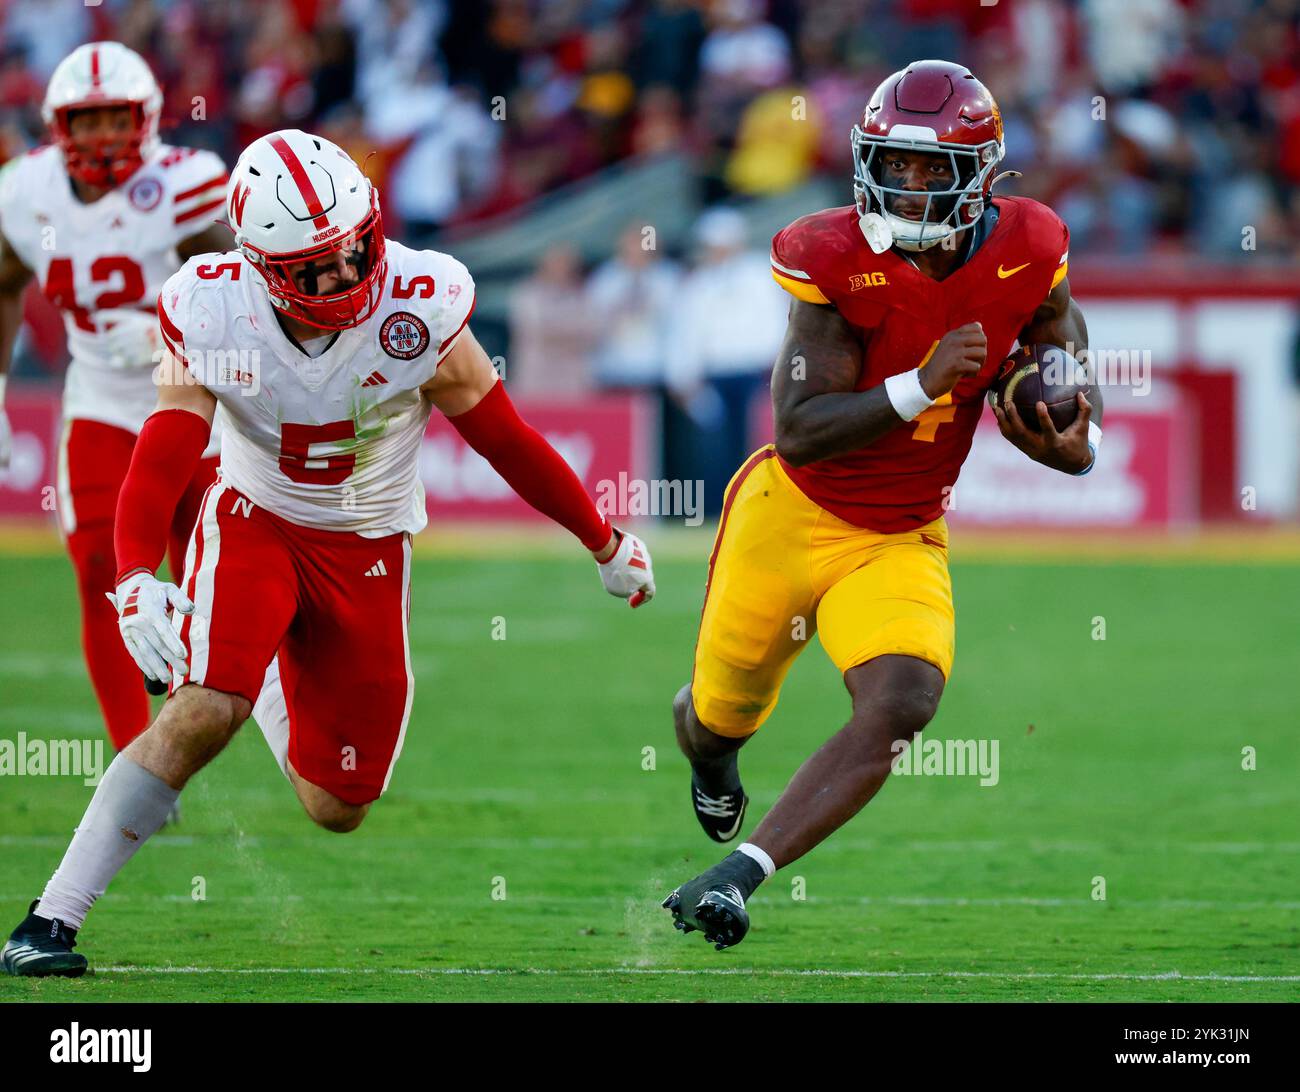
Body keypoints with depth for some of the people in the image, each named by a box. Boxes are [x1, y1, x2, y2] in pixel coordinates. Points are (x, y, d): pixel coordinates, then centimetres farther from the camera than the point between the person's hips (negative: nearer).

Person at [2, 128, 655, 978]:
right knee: (203, 713, -28)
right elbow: (161, 460, -26)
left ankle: (268, 685, 41)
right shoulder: (215, 318, -21)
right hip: (255, 524, -2)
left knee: (338, 808, 4)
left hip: (368, 554, 2)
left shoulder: (416, 311, -22)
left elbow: (507, 439, -9)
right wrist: (135, 580, -44)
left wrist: (608, 545, 2)